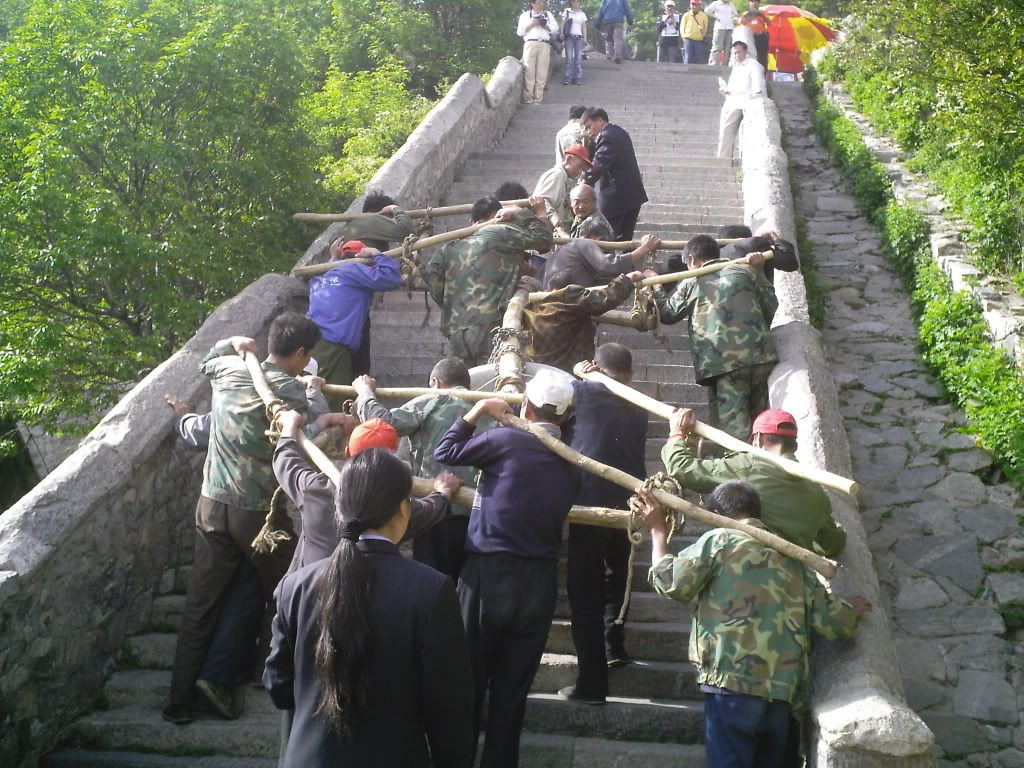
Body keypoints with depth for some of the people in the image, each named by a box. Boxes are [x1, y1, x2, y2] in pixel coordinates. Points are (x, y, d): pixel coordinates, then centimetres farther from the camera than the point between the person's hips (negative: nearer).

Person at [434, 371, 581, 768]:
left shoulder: (507, 440, -8)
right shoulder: (571, 465, 9)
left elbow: (445, 452, 0)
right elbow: (553, 515, 14)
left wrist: (478, 411, 11)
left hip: (490, 574, -4)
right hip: (540, 581, 4)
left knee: (468, 680, 7)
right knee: (512, 690, 11)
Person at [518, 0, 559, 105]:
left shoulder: (548, 14, 22)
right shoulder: (525, 15, 16)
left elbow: (555, 29, 15)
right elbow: (519, 32, 8)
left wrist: (545, 26, -2)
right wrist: (531, 24, -4)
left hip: (545, 45, 2)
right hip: (530, 44, -2)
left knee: (542, 73, -5)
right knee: (529, 72, -9)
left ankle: (538, 99, -5)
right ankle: (528, 99, -9)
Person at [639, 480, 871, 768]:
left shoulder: (719, 539, 3)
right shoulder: (792, 557, 19)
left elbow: (671, 583, 0)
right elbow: (833, 622, 13)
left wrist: (658, 530, 13)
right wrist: (853, 611, 37)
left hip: (734, 679, -6)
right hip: (783, 687, 6)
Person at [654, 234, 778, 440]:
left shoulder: (691, 284, 9)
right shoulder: (746, 271, 14)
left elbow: (668, 313, 24)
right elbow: (771, 306, 18)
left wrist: (654, 285, 39)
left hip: (723, 364, -3)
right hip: (761, 357, 3)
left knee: (735, 431, -6)